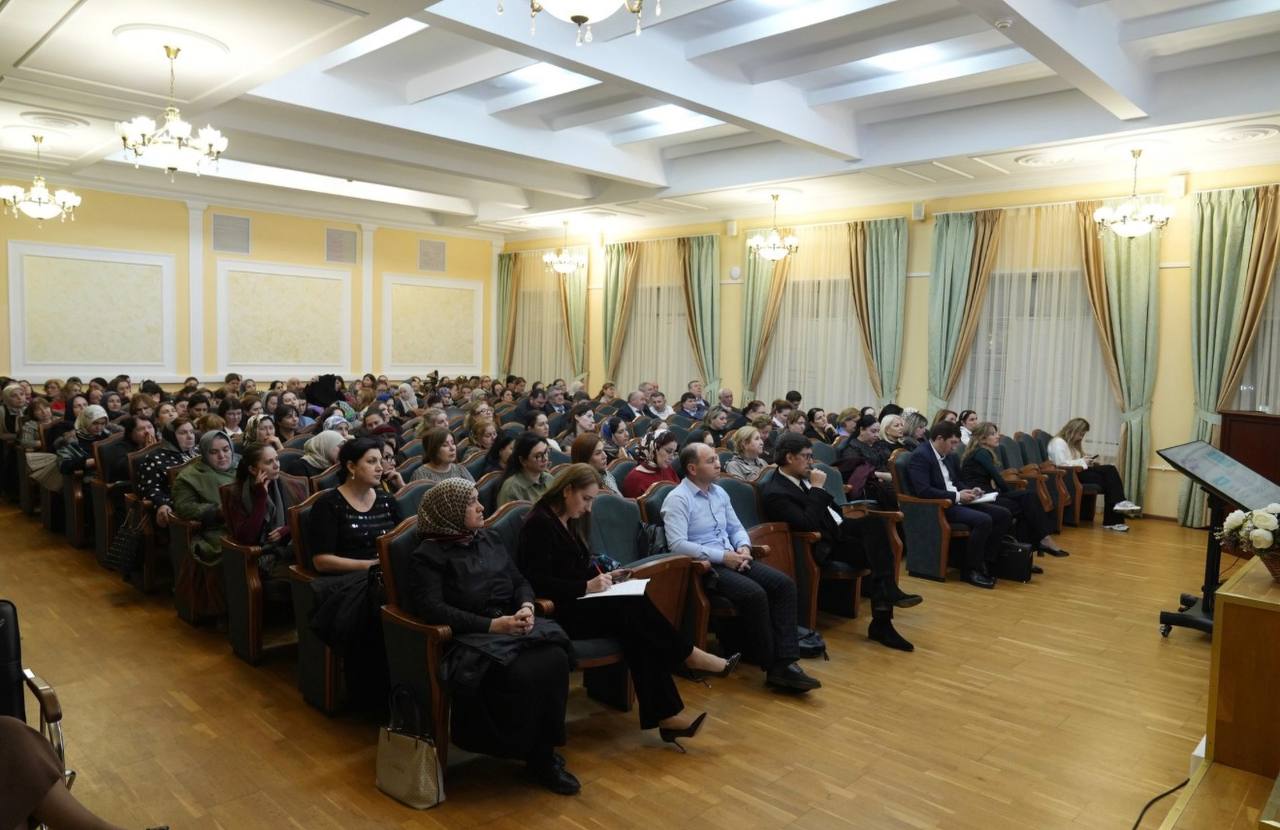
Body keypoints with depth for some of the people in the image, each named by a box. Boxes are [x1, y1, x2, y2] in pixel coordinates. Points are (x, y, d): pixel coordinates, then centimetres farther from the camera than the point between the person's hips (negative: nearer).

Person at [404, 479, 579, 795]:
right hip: (468, 639, -5)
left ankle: (545, 751, -10)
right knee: (523, 674, -32)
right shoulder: (428, 556, -3)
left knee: (555, 660, -25)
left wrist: (527, 607, -7)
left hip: (513, 625, 5)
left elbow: (520, 582, 17)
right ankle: (535, 757, -8)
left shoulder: (490, 539, 16)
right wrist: (492, 625, -21)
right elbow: (431, 609, -15)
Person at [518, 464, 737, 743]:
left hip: (576, 604, 9)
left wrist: (599, 575, 3)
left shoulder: (570, 521, 15)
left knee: (637, 630, -18)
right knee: (634, 609, -24)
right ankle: (689, 655, -9)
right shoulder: (539, 523, -13)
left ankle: (666, 716, -20)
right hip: (557, 612, -9)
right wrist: (586, 587, -23)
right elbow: (538, 583, -19)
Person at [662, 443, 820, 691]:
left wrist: (743, 547, -4)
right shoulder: (677, 499, -9)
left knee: (784, 584, -14)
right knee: (755, 594, -30)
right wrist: (722, 556, -20)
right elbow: (677, 544, -20)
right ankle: (771, 664, -12)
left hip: (731, 559, 8)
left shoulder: (720, 492, 15)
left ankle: (785, 663, -18)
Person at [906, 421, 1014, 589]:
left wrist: (968, 491, 4)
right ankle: (971, 569, -11)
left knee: (1004, 514, -1)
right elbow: (923, 491, -25)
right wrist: (957, 496, -20)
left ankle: (985, 561, 4)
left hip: (956, 501, 10)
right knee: (983, 520, -29)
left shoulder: (947, 455, 14)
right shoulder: (920, 456, -15)